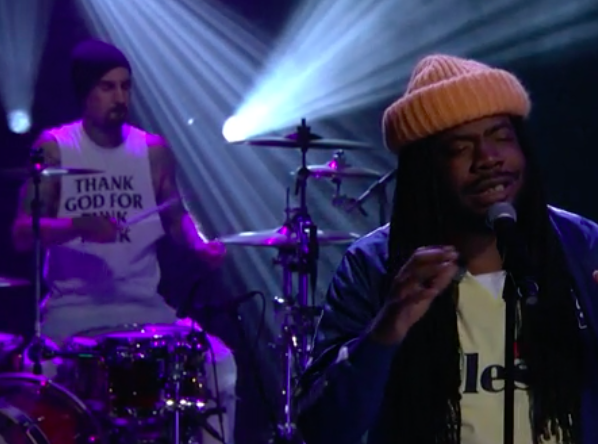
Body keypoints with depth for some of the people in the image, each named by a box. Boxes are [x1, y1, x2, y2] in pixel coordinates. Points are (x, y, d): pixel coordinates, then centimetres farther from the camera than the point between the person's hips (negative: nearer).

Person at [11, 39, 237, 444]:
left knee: (219, 362, -17)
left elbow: (175, 215, 17)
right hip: (73, 307, -2)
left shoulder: (154, 150, 6)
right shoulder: (53, 149, -2)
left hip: (144, 306, 3)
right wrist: (77, 225, -25)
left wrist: (201, 244, -5)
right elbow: (22, 233, -7)